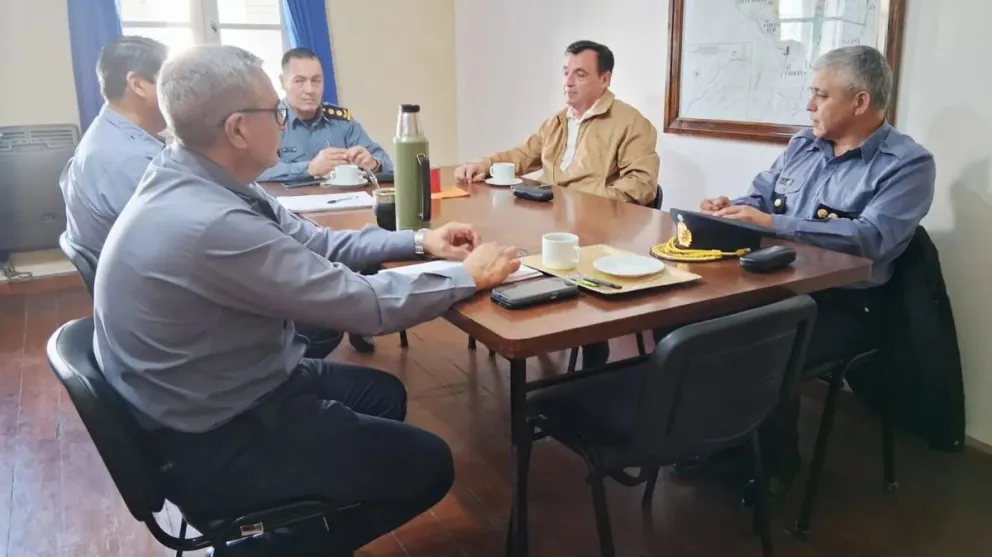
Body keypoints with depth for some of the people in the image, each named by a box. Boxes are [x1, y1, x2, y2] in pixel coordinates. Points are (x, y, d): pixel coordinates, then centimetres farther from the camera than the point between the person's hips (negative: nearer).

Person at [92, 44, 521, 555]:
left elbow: (313, 242, 8)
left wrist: (418, 241, 4)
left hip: (210, 400, 9)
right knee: (427, 464, 1)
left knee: (384, 393, 22)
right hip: (212, 447, -9)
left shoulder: (194, 185, -3)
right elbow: (367, 306, -27)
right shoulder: (211, 225, -33)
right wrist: (470, 276, -12)